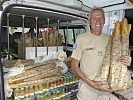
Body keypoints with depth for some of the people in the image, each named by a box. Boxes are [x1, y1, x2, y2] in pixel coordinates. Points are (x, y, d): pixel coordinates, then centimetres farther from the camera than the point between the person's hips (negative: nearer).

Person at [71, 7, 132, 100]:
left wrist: (127, 61, -14)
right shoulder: (81, 38, -10)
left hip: (106, 87, 4)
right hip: (87, 87, -3)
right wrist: (91, 83, -18)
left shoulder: (110, 39, 1)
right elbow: (74, 66, -9)